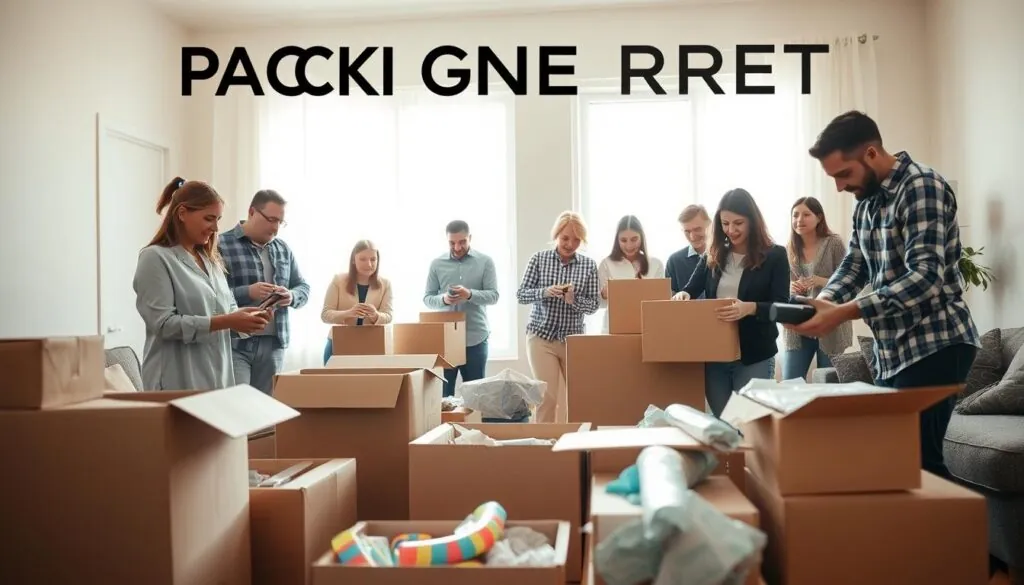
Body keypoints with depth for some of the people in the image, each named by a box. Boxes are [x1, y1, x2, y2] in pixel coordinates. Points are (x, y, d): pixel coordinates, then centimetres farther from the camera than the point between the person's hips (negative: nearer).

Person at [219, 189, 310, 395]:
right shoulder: (222, 245, -5)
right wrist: (248, 292, -24)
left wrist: (291, 297, -5)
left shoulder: (284, 249, 14)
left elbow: (303, 287, 17)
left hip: (274, 344, 5)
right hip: (235, 344, -5)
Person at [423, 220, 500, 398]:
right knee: (442, 393, 4)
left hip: (475, 339, -1)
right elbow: (427, 298, 5)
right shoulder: (437, 264, 6)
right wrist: (443, 299, -17)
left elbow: (493, 295, -4)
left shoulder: (485, 261, 2)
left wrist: (470, 294, -22)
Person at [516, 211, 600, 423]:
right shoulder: (539, 258, -1)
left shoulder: (589, 264, 1)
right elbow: (521, 294, -2)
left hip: (573, 339, 2)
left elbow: (593, 305, 0)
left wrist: (573, 300, -20)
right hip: (541, 337, -2)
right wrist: (545, 292, -21)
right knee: (548, 395, -5)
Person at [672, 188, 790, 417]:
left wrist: (750, 308, -31)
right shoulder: (713, 256, 8)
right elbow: (691, 289, 10)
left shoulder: (774, 255, -4)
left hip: (754, 356, -4)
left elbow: (782, 306, -11)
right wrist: (682, 295, -15)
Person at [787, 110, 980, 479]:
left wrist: (845, 312, -31)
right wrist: (821, 302, -7)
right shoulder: (867, 201, 12)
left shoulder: (922, 187, -15)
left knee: (917, 455, -8)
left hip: (934, 346, -9)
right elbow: (855, 265, 14)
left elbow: (926, 276, -25)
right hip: (892, 351, 9)